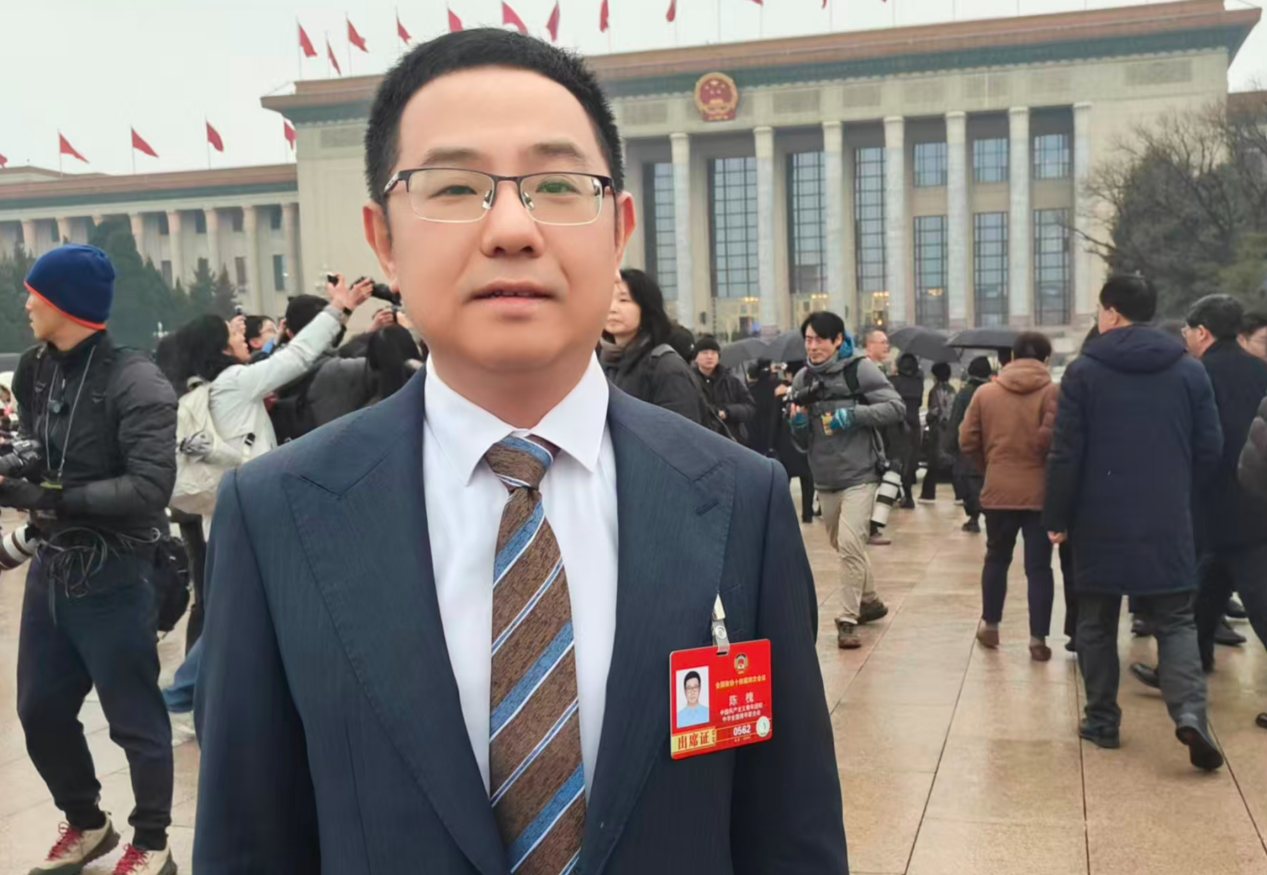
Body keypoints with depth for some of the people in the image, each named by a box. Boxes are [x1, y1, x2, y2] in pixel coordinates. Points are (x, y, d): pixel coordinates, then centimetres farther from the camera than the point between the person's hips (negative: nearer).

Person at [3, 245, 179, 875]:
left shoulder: (134, 382, -14)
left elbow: (149, 487, -23)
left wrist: (52, 497, -23)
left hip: (112, 579, -7)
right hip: (51, 568, 7)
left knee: (134, 719, 6)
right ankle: (85, 824, 39)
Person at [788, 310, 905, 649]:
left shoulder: (860, 368, -8)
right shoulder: (803, 379, 7)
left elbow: (896, 407, -10)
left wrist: (855, 414, -21)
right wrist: (797, 422, -9)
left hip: (859, 474, -6)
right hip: (824, 478, 6)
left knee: (850, 545, -15)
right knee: (842, 545, 18)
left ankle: (848, 619, -5)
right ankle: (869, 601, 39)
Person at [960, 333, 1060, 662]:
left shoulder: (985, 392, 3)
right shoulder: (1053, 393, -6)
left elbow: (968, 442, 2)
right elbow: (1051, 438, -20)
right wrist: (1041, 461, 1)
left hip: (999, 491, 2)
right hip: (1041, 492, -2)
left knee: (996, 558, 19)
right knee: (1039, 566, 4)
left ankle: (990, 626, 28)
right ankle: (1038, 639, 6)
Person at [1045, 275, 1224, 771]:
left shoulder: (1085, 371, -6)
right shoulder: (1190, 370, 3)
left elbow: (1066, 454, -8)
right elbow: (1210, 450, 5)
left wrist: (1056, 518, 0)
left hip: (1100, 523, -2)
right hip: (1168, 524, 2)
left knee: (1096, 624, 12)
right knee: (1176, 621, 9)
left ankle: (1102, 720, 16)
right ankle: (1190, 711, -11)